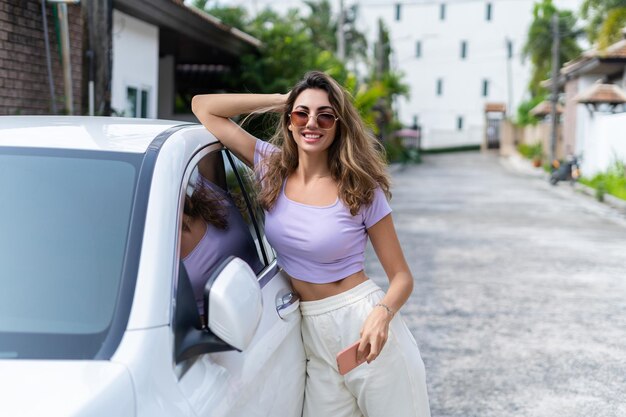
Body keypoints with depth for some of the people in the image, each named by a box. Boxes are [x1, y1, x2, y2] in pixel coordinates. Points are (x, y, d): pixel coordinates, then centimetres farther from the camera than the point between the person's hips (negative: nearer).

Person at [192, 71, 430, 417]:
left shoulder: (361, 189, -6)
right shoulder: (272, 167, 3)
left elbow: (401, 277, -4)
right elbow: (203, 106, 4)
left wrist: (383, 313, -26)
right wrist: (281, 100, 0)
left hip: (366, 327, -3)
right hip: (314, 336, 3)